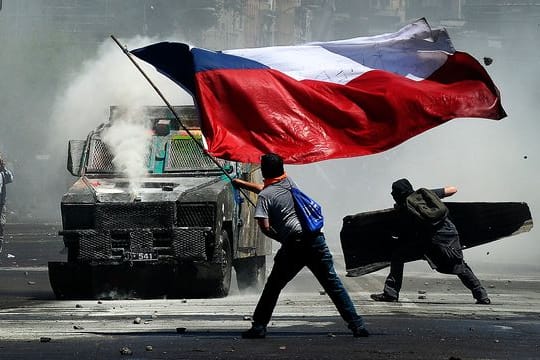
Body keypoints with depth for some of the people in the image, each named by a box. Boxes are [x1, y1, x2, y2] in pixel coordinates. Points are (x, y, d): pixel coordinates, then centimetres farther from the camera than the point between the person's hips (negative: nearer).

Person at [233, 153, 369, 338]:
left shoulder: (264, 196, 1)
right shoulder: (289, 182, 18)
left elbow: (265, 227, -9)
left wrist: (280, 238, 11)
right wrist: (242, 183, 51)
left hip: (293, 246, -4)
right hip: (315, 239, 4)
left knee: (273, 286, 12)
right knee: (333, 283, 4)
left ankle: (258, 326, 10)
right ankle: (357, 325, -2)